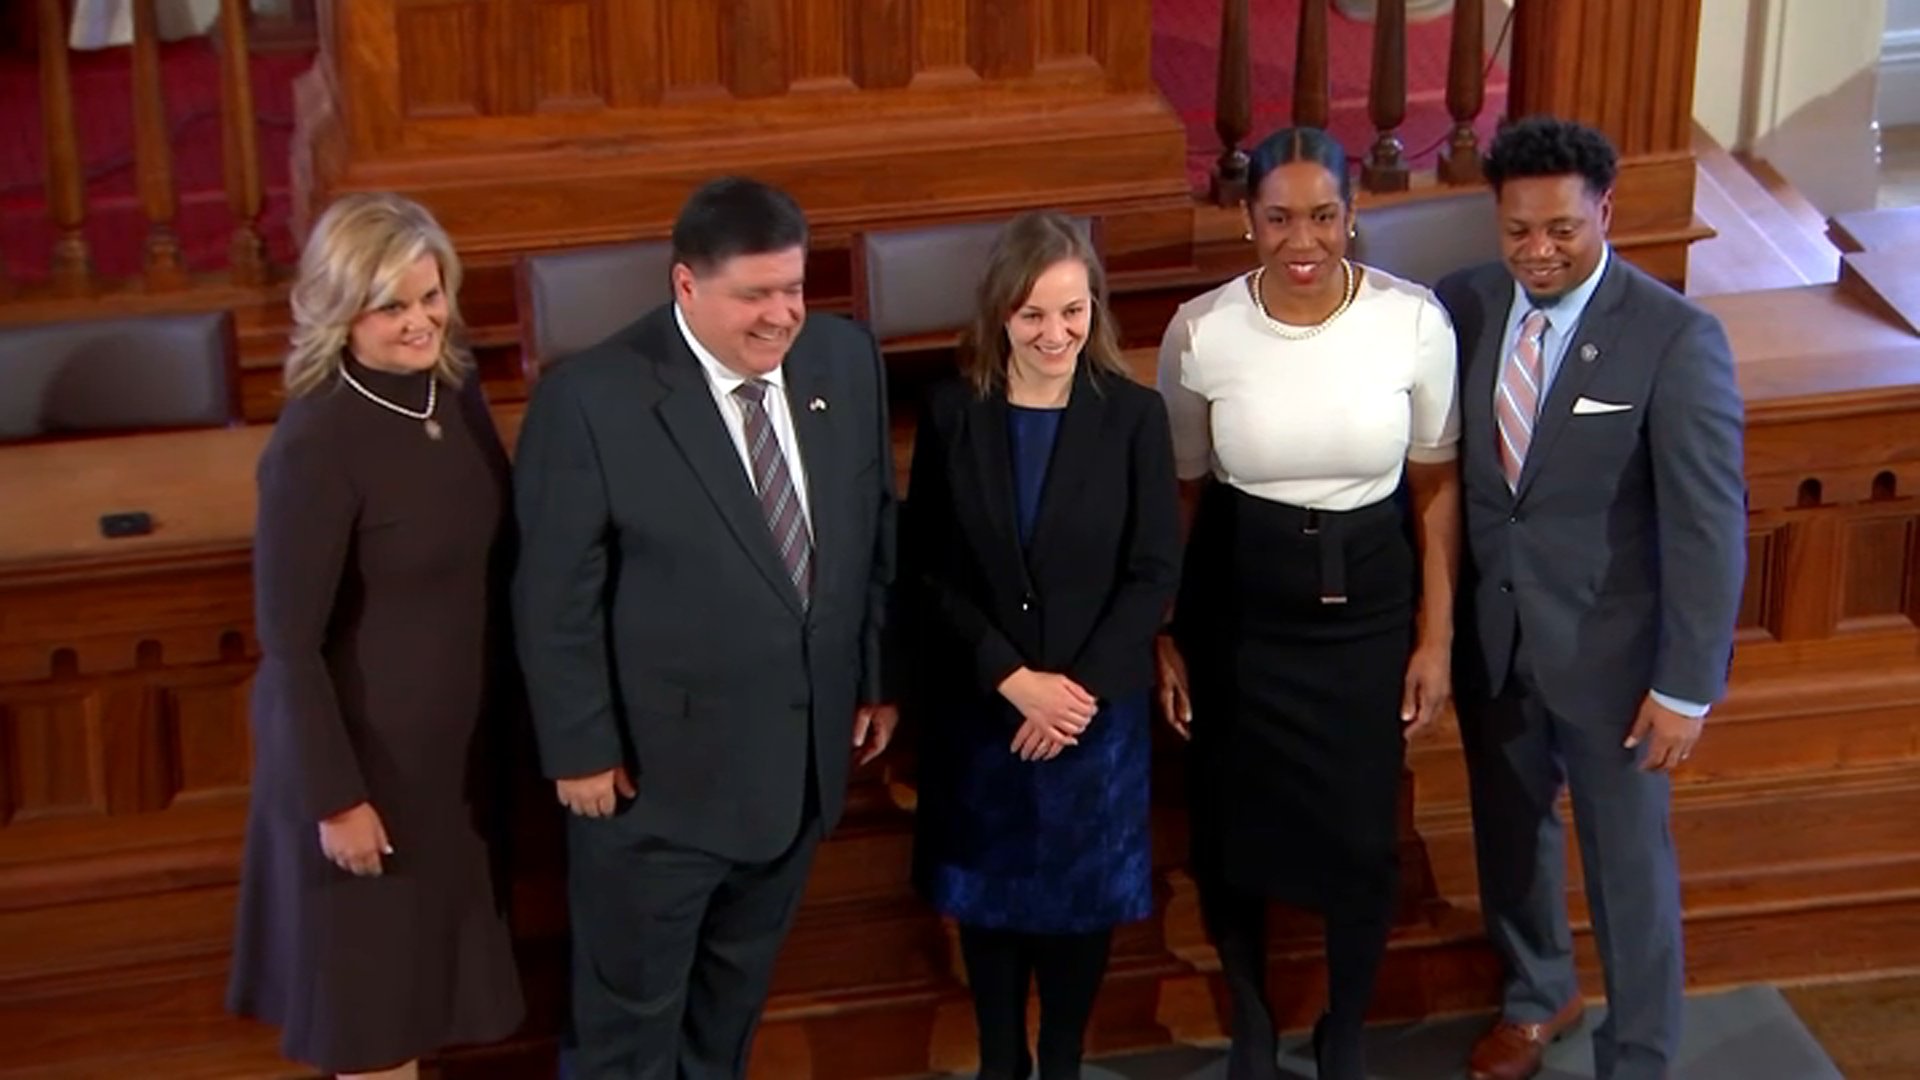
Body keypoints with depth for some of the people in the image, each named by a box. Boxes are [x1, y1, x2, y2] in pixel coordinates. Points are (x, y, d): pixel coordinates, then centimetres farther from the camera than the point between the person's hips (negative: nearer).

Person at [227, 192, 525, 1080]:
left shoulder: (455, 385, -5)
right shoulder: (316, 444, -27)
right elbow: (289, 644, -21)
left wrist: (510, 702, 12)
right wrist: (336, 796, -17)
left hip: (461, 726, 7)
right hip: (365, 739, -7)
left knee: (425, 945, 24)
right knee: (370, 965, 13)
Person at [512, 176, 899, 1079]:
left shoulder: (846, 360, -4)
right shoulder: (591, 398, -20)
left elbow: (874, 533, 7)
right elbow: (555, 600, -15)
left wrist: (878, 680, 9)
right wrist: (581, 750, -13)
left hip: (803, 754, 5)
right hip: (659, 767, -5)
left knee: (737, 992, 24)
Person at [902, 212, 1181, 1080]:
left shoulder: (1134, 414, -7)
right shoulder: (951, 412, -7)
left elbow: (1155, 572, -7)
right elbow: (923, 570, -6)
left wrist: (1080, 686, -14)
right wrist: (1012, 677, -14)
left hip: (1097, 704, 0)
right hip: (975, 706, 1)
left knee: (1084, 894, 12)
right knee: (987, 892, 13)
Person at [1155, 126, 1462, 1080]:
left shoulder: (1414, 321, -14)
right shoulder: (1202, 331, -14)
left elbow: (1436, 486, -4)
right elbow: (1180, 491, -2)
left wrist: (1436, 637, -2)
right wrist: (1162, 636, 1)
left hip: (1367, 606, 0)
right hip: (1237, 606, 0)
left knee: (1361, 833, 10)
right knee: (1233, 826, 15)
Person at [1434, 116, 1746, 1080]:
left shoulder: (1676, 339, -19)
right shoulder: (1463, 305, -6)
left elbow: (1709, 524, -17)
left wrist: (1687, 686, -17)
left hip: (1607, 646, -4)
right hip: (1489, 632, 5)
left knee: (1627, 858, 11)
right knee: (1509, 830, 24)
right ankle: (1537, 993, 50)